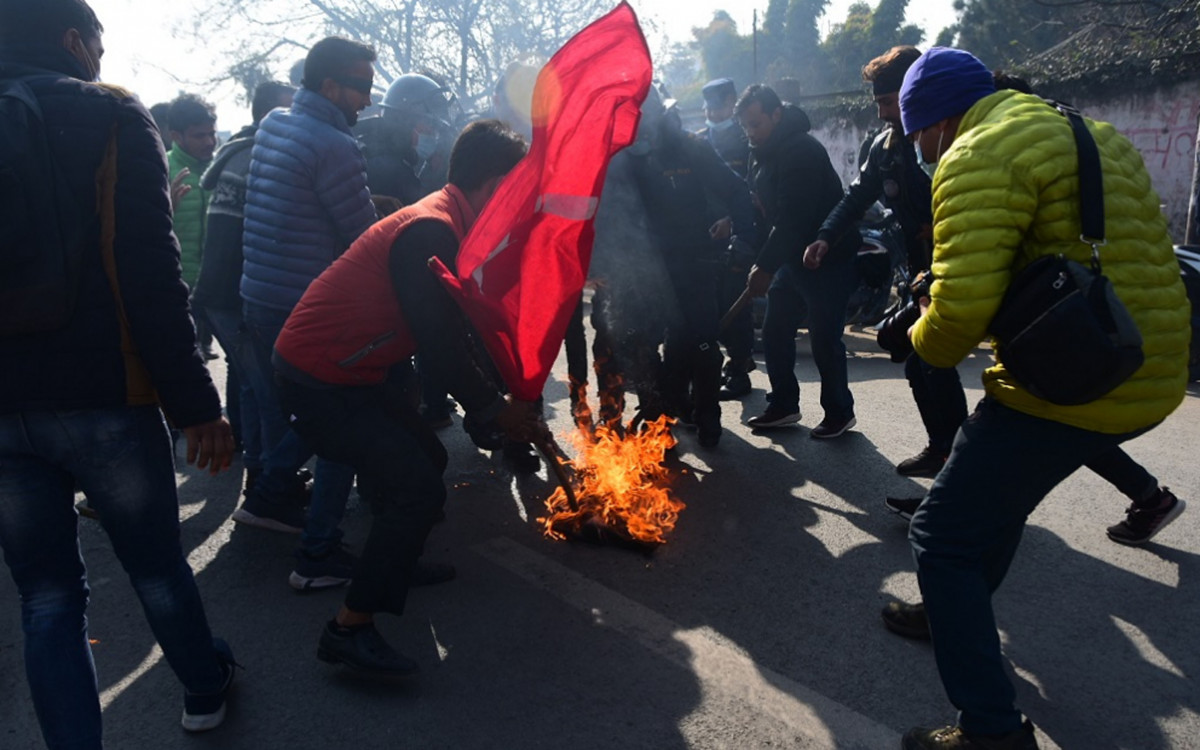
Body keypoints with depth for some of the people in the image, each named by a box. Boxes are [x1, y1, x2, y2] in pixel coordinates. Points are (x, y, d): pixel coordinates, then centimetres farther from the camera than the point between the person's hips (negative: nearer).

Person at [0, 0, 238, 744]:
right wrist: (195, 401, -14)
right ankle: (205, 687, 37)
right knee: (156, 565, 16)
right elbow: (150, 272, -15)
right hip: (102, 394, -3)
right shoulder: (110, 115, -4)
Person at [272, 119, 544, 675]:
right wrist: (493, 409, -12)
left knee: (425, 458, 18)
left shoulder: (445, 223, 8)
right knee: (418, 489, -13)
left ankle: (396, 564, 40)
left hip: (354, 372, 10)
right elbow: (438, 341, -24)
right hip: (317, 382, -10)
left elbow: (452, 328, 14)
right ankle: (349, 629, -4)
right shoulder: (430, 232, -24)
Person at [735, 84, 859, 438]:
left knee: (825, 338, -3)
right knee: (775, 332, 9)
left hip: (827, 258, -9)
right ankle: (783, 404, 23)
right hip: (791, 256, 9)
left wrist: (765, 267, -26)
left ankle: (839, 412, 14)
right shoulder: (763, 151, 7)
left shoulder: (801, 150, -22)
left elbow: (793, 218, -28)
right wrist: (759, 260, 4)